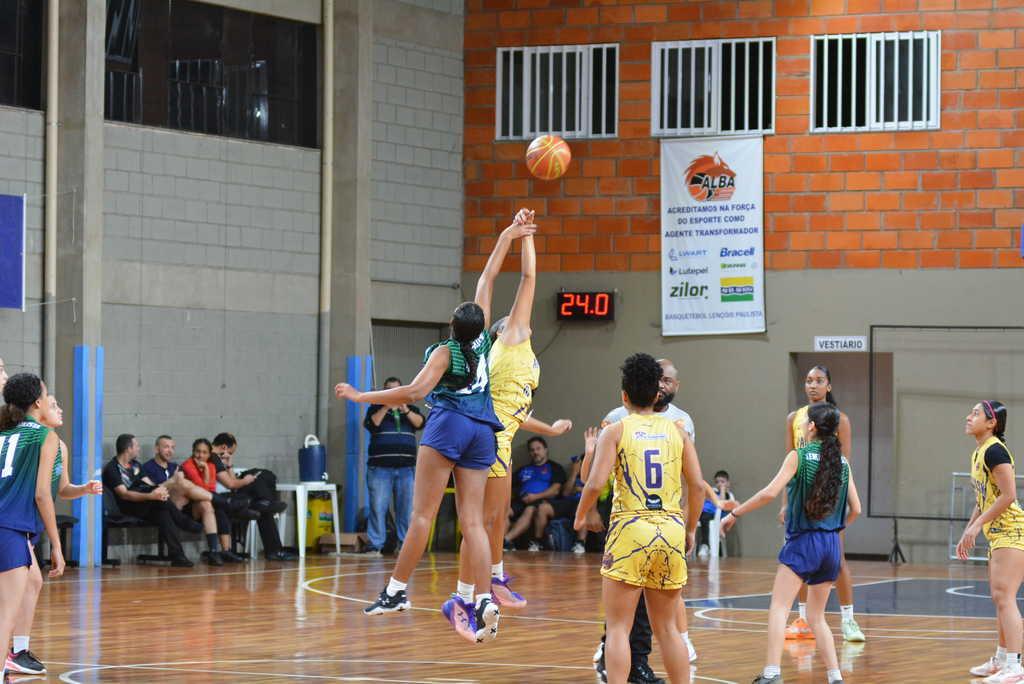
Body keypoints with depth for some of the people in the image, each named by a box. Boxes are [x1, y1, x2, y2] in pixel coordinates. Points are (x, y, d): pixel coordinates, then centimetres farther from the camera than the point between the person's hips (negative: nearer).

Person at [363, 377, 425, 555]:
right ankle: (375, 546, -5)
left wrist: (406, 410, -18)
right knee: (378, 507, -7)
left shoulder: (410, 408, 17)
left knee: (406, 508, -1)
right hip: (380, 467, -2)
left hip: (406, 467, 2)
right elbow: (371, 424, -7)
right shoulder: (376, 407, 11)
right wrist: (386, 407, -18)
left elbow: (420, 423, -2)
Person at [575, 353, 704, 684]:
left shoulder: (615, 430, 1)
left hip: (630, 532, -3)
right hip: (671, 530, 3)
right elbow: (697, 486, 5)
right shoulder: (677, 430, 10)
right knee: (666, 628, 13)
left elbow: (595, 483, -10)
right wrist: (690, 531, 17)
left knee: (618, 628, 0)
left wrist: (579, 517, 8)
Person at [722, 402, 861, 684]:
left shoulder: (798, 456, -6)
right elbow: (855, 509, 11)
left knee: (779, 607, -9)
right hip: (832, 545, 6)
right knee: (817, 617, 15)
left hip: (803, 542, -6)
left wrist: (735, 513, -8)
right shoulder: (842, 462, 9)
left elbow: (770, 492, -17)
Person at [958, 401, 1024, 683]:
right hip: (998, 535, 10)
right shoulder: (978, 454, 15)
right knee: (999, 598, 16)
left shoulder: (995, 451, -15)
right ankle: (1000, 661, 26)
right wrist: (967, 532, 19)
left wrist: (977, 526, -18)